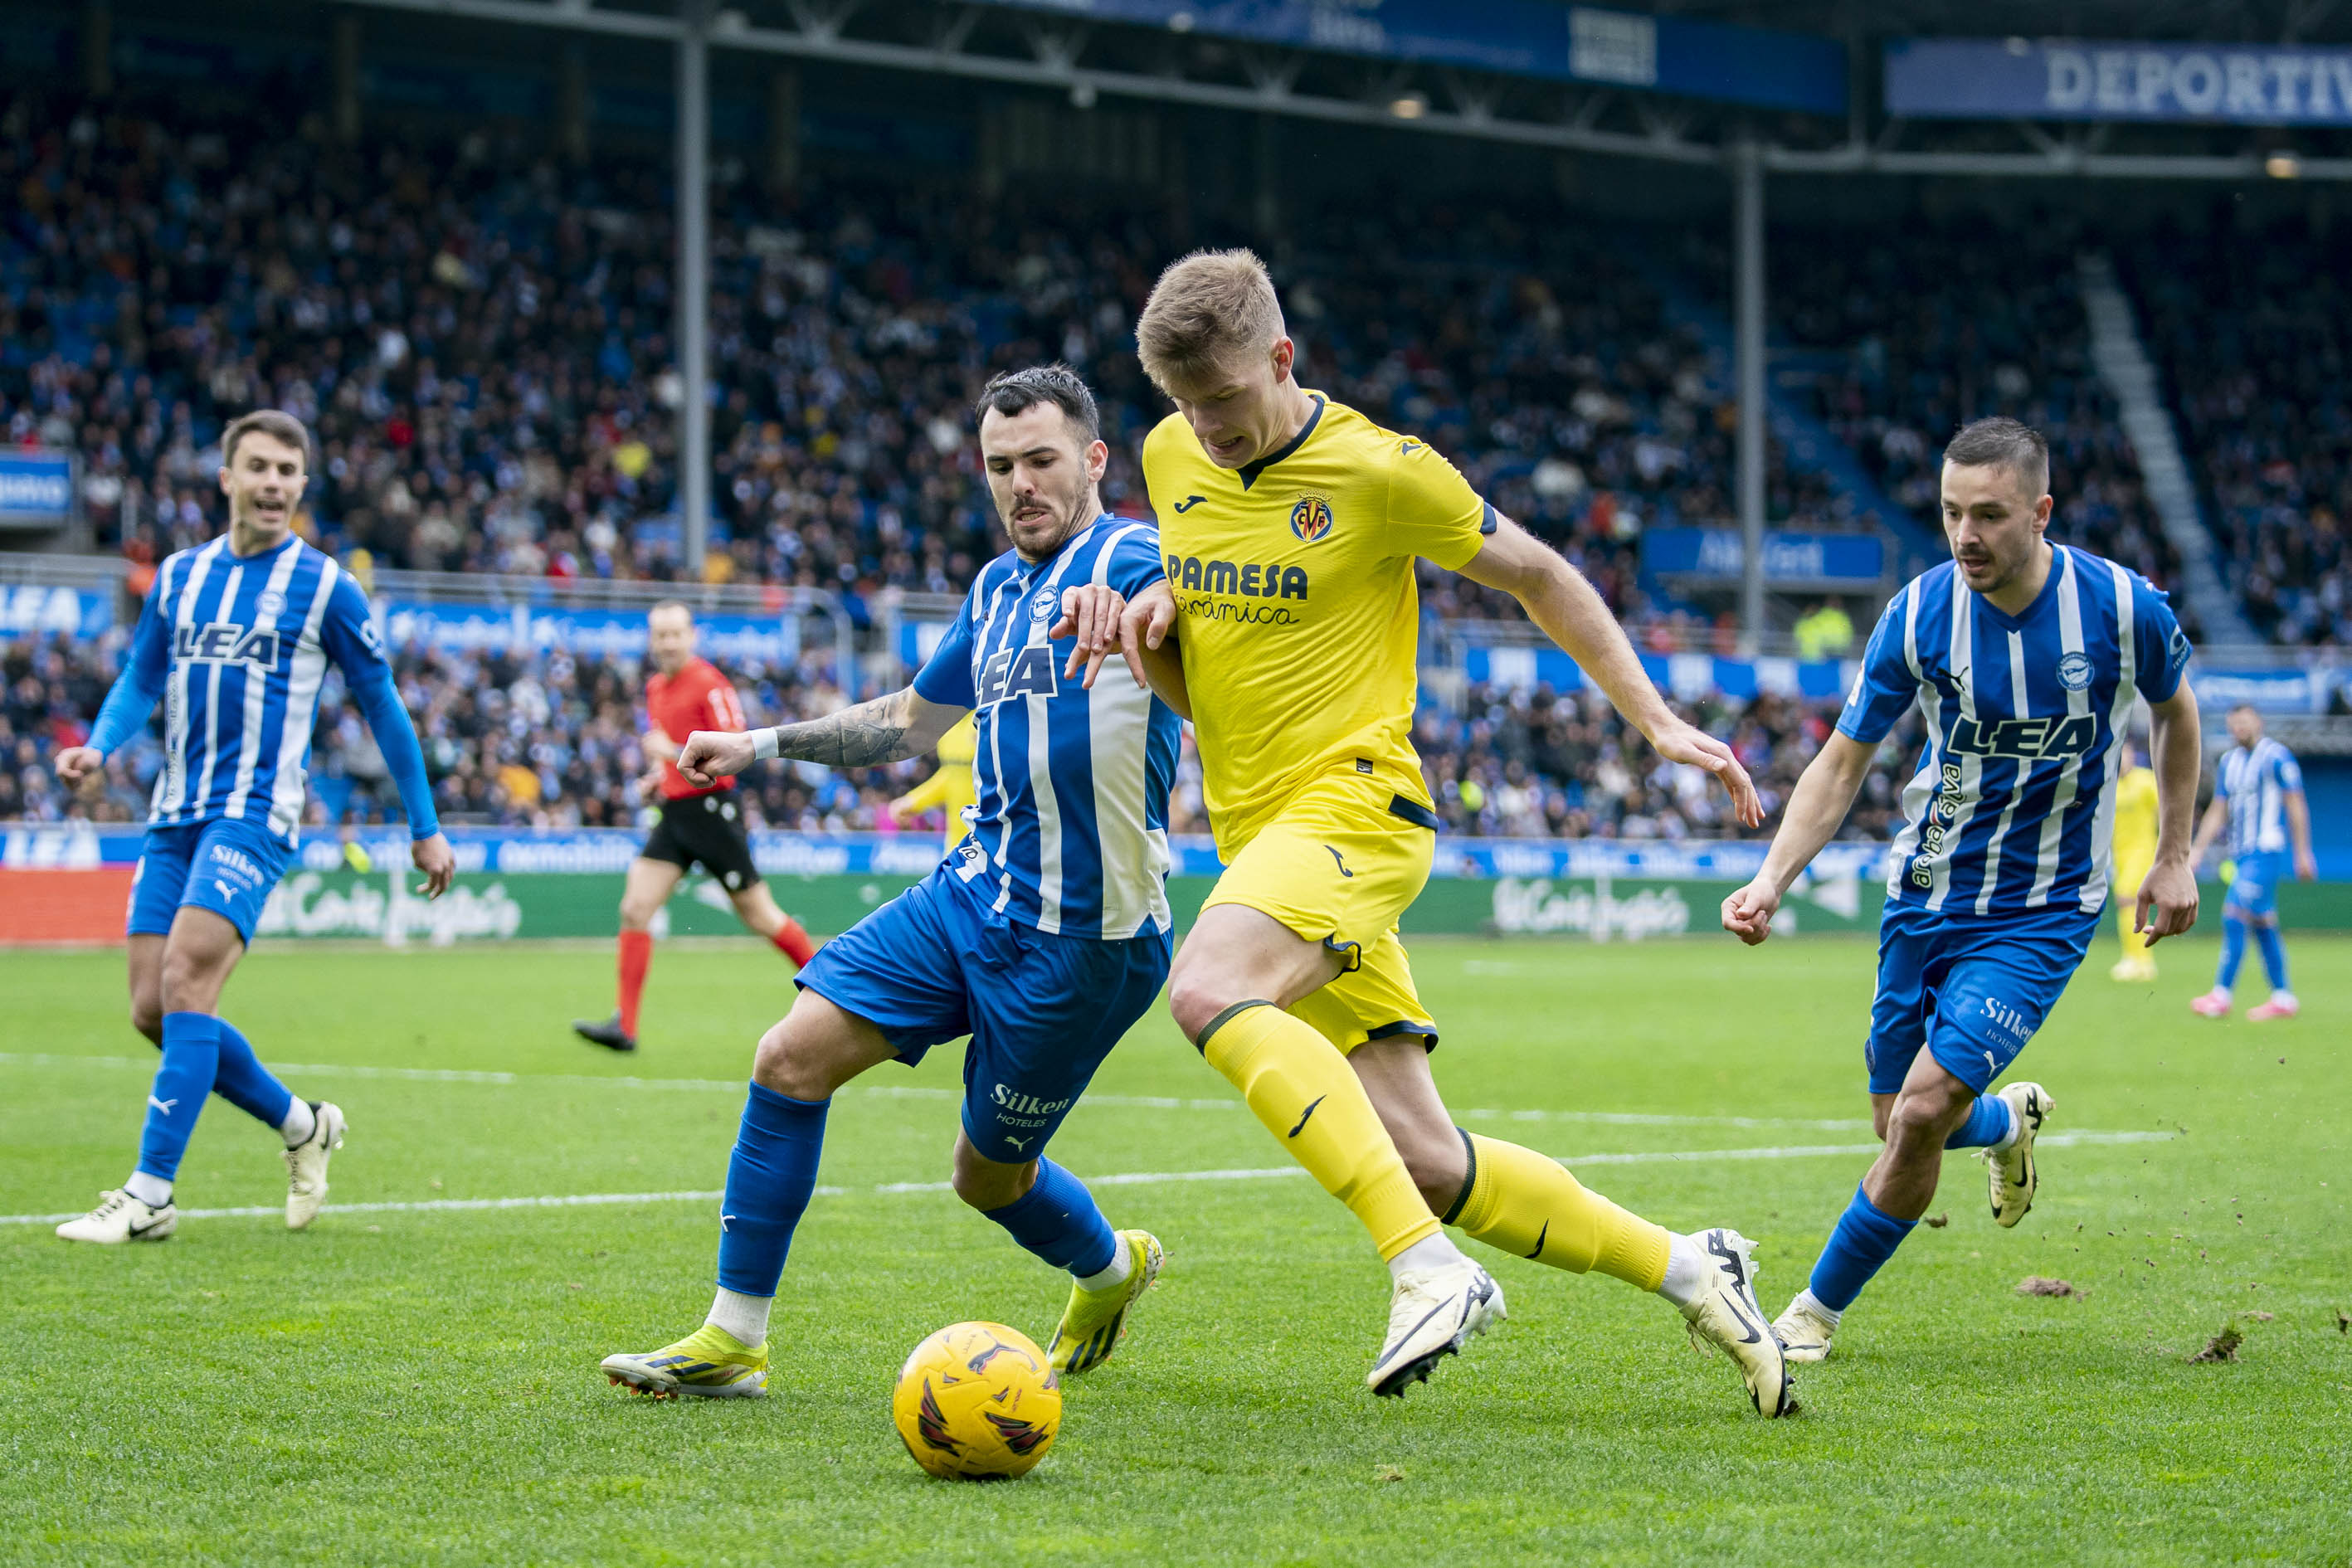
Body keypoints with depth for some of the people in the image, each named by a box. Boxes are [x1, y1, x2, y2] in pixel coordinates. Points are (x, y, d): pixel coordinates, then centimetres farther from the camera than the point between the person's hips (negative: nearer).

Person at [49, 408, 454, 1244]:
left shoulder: (322, 585, 0)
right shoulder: (179, 576, 13)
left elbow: (382, 705, 6)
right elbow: (139, 681, 19)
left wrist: (425, 828, 9)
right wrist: (99, 748, -3)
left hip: (253, 814, -6)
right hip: (173, 814, 6)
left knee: (184, 981, -21)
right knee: (153, 1010, 2)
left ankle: (150, 1196, -20)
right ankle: (303, 1126, 23)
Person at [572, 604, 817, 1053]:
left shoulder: (709, 684, -13)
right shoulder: (655, 687, 12)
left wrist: (674, 753, -25)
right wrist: (659, 776, 11)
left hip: (712, 810, -7)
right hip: (675, 813, 7)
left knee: (758, 915, 1)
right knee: (634, 910, -5)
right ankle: (624, 1025, -6)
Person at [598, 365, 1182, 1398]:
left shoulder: (1133, 561, -11)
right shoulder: (997, 589, 15)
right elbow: (912, 721, 31)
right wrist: (761, 746, 27)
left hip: (1081, 932, -7)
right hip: (973, 889, 7)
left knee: (990, 1173, 5)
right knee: (791, 1058, -5)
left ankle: (1110, 1270, 39)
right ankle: (732, 1340, 2)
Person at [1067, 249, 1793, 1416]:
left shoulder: (1382, 471, -8)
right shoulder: (1171, 460, 9)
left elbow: (1538, 576, 5)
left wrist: (1658, 724, 3)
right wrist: (1156, 622, -2)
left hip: (1353, 805, -6)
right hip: (1259, 834, 6)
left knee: (1207, 990, -35)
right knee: (1427, 1164, -1)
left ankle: (1429, 1269, -36)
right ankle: (1688, 1270, 14)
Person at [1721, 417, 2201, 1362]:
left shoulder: (2123, 608, -15)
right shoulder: (1919, 615, -12)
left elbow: (2174, 713, 7)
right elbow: (1841, 764, -5)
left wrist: (2173, 855, 8)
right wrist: (1771, 880, -19)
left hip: (2044, 911, -3)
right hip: (1927, 895, 3)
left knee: (1923, 1110, -16)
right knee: (1901, 1123, 10)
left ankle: (1818, 1310, 3)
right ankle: (2011, 1121, 46)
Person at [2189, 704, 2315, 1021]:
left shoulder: (2276, 757, -7)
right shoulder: (2228, 761, 14)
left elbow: (2296, 806, -7)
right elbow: (2218, 811, 18)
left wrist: (2303, 853, -9)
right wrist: (2197, 850, 10)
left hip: (2267, 852, -7)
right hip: (2242, 854, 7)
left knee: (2234, 917, -14)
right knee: (2262, 926, 8)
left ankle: (2221, 995, -14)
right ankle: (2283, 998, 13)